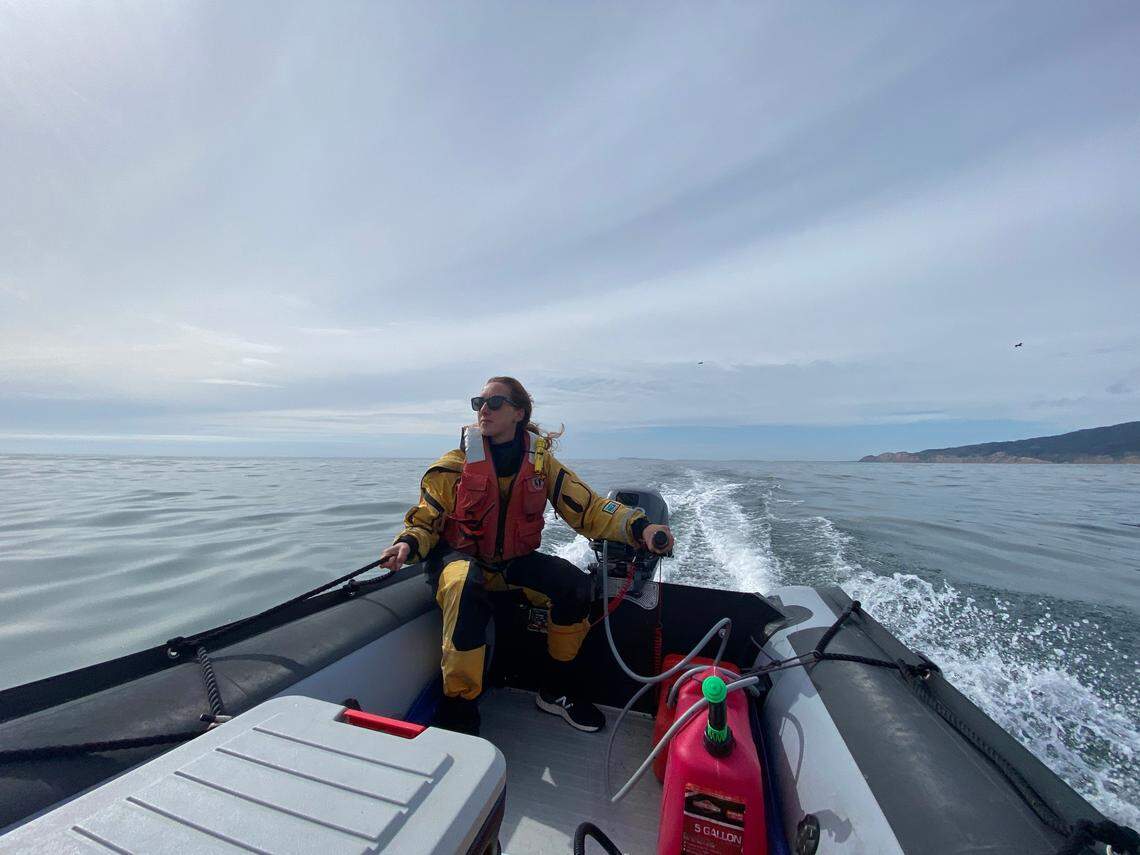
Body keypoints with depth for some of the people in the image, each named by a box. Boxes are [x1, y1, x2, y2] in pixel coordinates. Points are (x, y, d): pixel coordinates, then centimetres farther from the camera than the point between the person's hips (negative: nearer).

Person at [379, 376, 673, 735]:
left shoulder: (540, 461, -4)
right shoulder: (455, 464, -9)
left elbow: (588, 507, -9)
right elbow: (425, 521, -3)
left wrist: (639, 528, -24)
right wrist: (407, 545, -27)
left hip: (514, 561, 3)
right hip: (460, 557, -2)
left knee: (576, 585, -18)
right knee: (465, 588, -36)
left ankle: (556, 690, 7)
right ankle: (457, 706, -15)